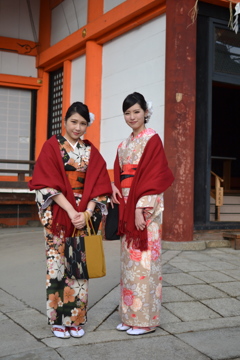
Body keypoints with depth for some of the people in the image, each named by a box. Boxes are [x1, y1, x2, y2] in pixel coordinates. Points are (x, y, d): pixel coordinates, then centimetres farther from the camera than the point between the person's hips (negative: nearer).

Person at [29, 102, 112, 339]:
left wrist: (87, 213, -12)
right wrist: (71, 211, -17)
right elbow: (48, 184, -9)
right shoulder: (52, 146, 0)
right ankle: (58, 319, 11)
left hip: (84, 215, 3)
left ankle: (76, 319, 14)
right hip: (58, 214, -3)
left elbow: (98, 185, 3)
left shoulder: (91, 151, 10)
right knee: (58, 264, -1)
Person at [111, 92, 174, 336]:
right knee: (129, 259, 10)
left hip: (145, 208, -7)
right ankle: (129, 315, 18)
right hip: (126, 206, 8)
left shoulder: (152, 139, -5)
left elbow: (154, 176, -13)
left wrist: (141, 208, -18)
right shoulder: (123, 146, 18)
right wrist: (114, 188, -4)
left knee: (144, 260, -5)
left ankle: (146, 318, 5)